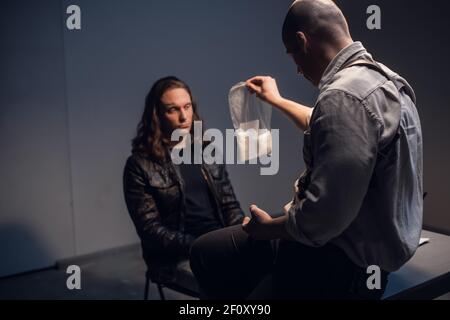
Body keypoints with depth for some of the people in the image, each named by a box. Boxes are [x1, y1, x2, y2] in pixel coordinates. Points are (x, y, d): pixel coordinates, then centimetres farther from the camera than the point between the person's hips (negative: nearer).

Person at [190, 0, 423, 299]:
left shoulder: (345, 95, -27)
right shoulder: (375, 76, 7)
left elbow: (327, 213, -31)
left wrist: (269, 227, -11)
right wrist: (277, 100, 39)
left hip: (344, 260, -10)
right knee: (207, 251, 14)